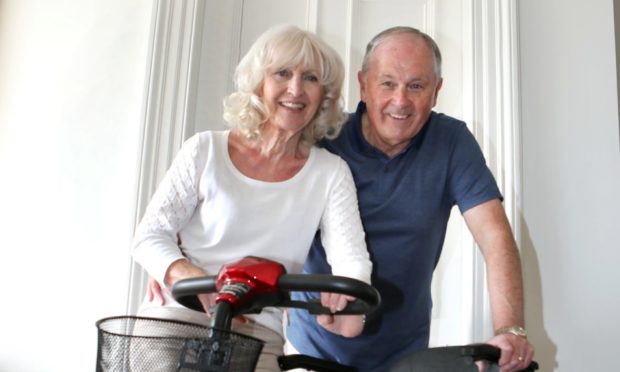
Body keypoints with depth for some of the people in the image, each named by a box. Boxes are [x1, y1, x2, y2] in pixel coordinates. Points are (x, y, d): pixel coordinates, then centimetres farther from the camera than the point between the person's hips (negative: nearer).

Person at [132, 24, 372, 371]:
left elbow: (352, 258, -7)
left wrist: (347, 294, -32)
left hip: (256, 332, 1)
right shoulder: (207, 151, 0)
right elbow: (149, 237, 0)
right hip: (175, 314, -1)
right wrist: (193, 277, -20)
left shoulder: (330, 173, 3)